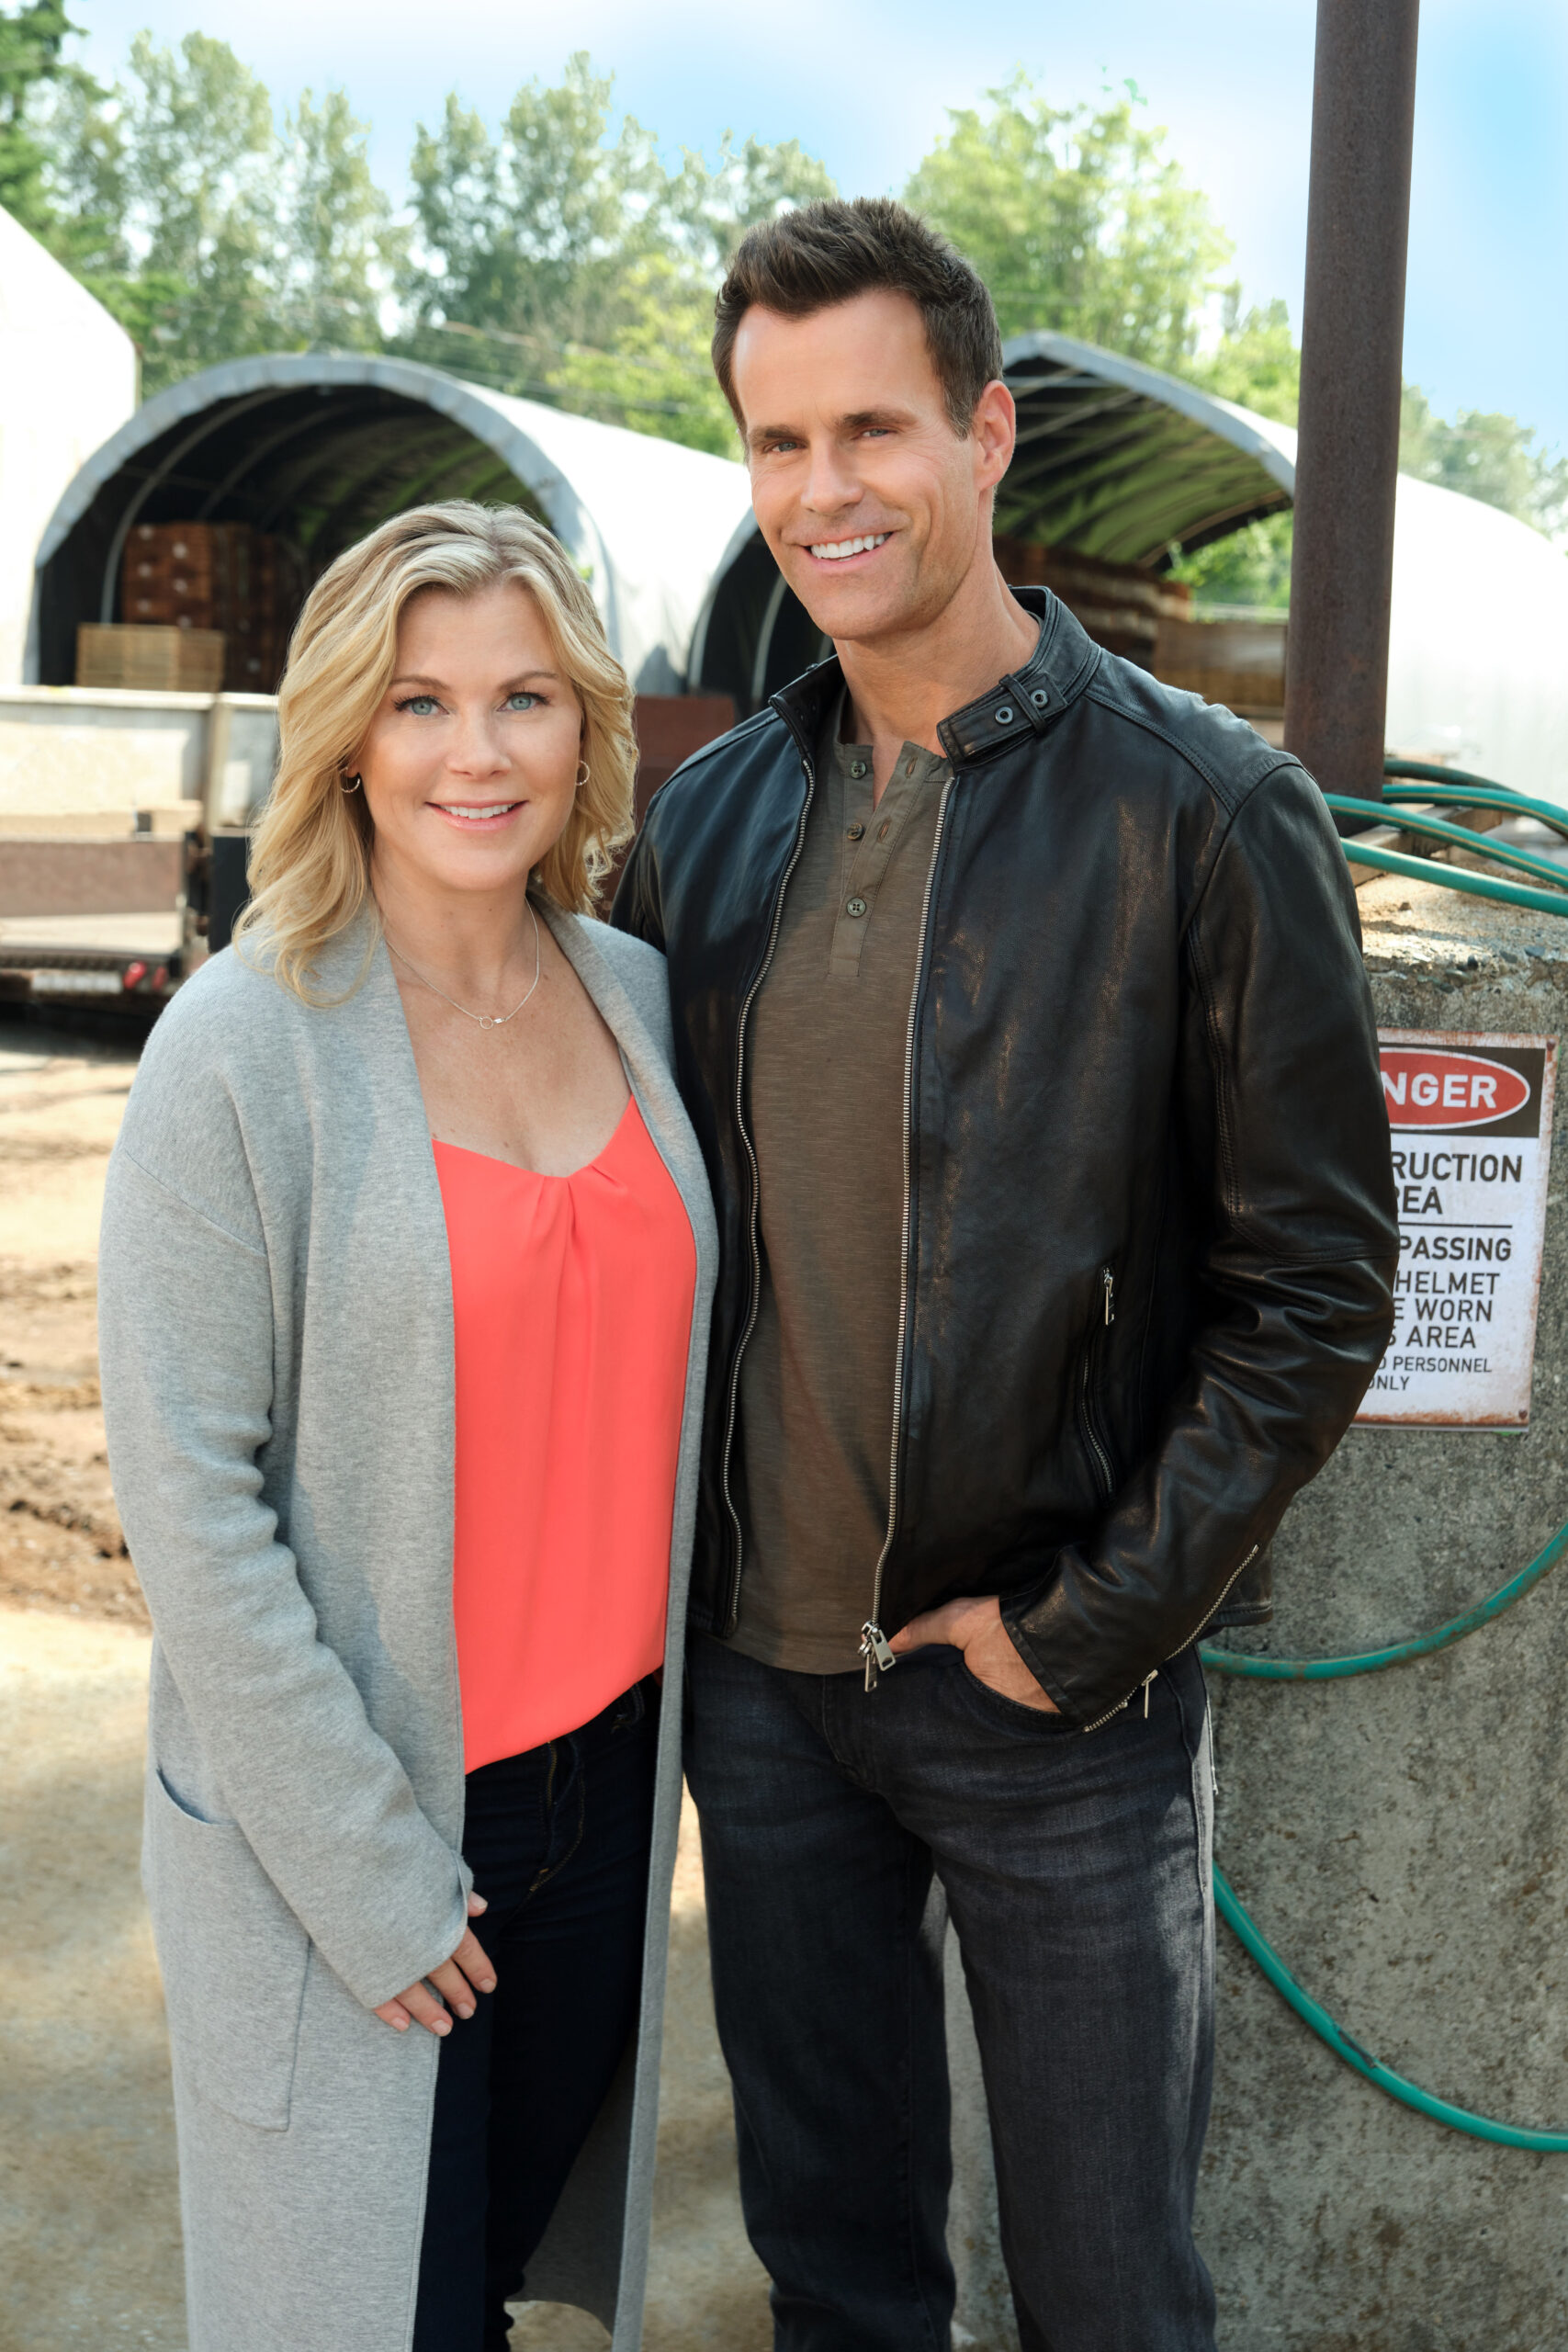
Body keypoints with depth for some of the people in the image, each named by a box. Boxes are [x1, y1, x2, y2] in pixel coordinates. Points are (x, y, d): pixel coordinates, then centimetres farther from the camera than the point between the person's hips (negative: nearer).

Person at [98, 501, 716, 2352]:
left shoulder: (634, 997, 1)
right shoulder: (245, 1049, -16)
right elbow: (187, 1489, -16)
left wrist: (676, 1707, 9)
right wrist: (364, 1863, -15)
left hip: (609, 1765, 5)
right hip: (349, 1806, -5)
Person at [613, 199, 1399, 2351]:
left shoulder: (1208, 812, -11)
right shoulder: (705, 822, 4)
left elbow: (1318, 1282, -11)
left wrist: (1096, 1624, -14)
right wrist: (675, 1558, 3)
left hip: (1064, 1689, -4)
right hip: (761, 1666, 4)